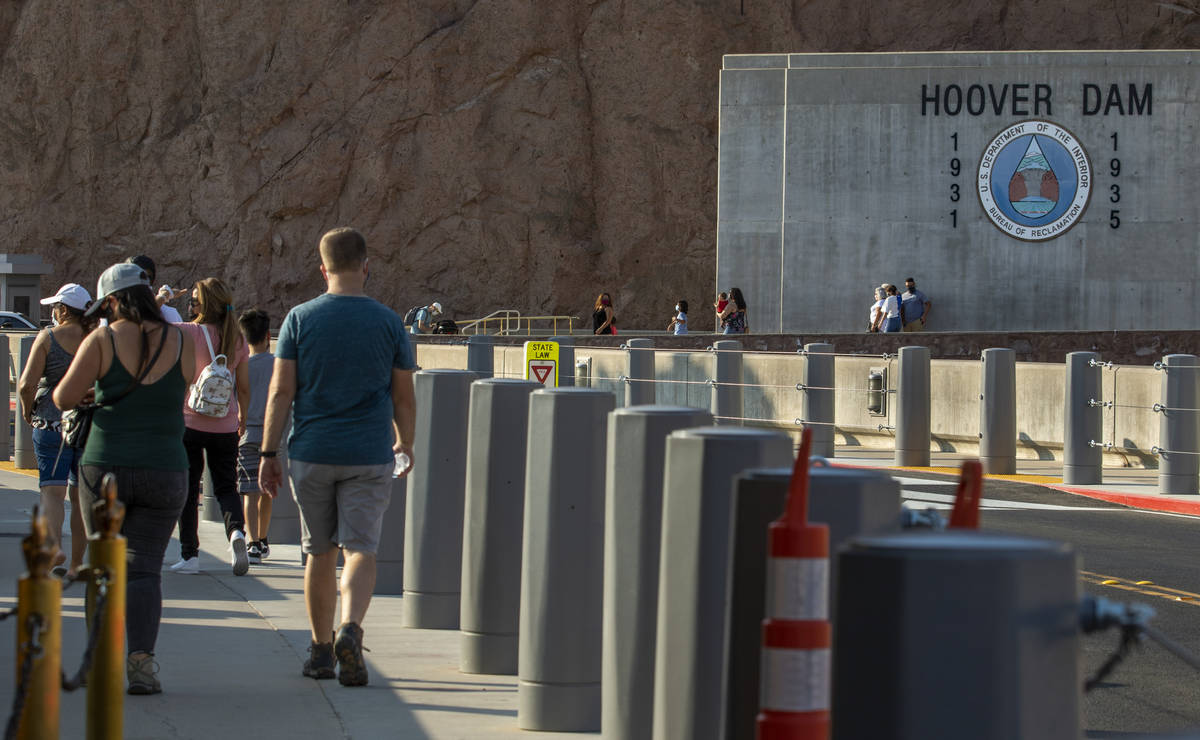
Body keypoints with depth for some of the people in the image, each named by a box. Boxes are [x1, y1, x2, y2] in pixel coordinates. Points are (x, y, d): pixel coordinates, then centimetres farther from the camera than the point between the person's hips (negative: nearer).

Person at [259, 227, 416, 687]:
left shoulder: (300, 319, -1)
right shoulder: (388, 322, 0)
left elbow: (280, 392, -4)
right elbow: (404, 398, 5)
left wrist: (268, 453, 1)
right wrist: (405, 444, 21)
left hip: (312, 453, 1)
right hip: (369, 456, -1)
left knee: (320, 553, 12)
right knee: (360, 550, -2)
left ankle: (321, 650, 19)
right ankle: (351, 629, -26)